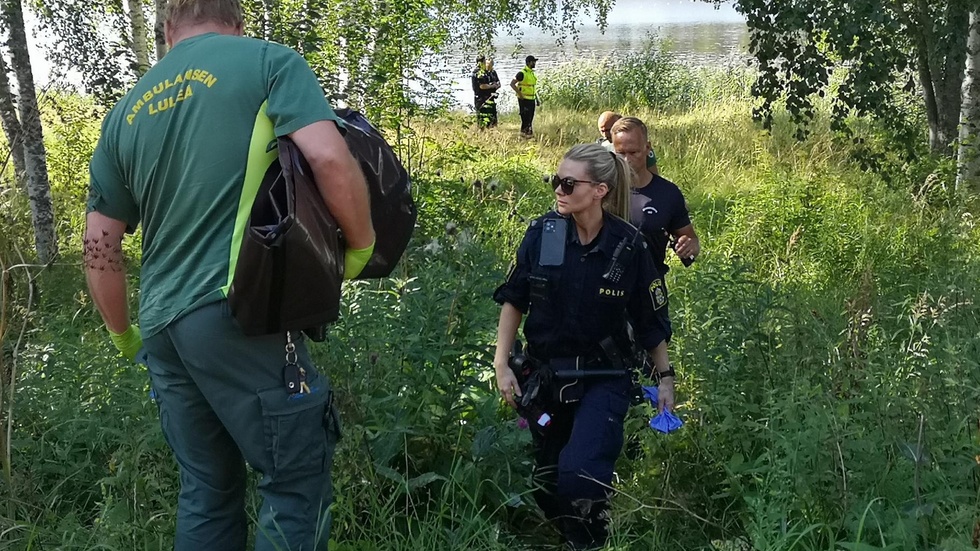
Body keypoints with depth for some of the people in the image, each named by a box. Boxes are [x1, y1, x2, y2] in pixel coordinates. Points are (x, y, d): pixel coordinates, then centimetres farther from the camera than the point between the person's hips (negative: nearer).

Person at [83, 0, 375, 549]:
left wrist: (125, 334, 31)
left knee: (207, 488, 17)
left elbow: (99, 246, 18)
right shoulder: (268, 60, 3)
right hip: (239, 313, -6)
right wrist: (362, 244, 0)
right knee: (299, 481, 2)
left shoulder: (128, 109, 19)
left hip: (162, 325, 7)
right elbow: (329, 157, -15)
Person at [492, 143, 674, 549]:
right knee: (546, 481, 14)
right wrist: (501, 364, -2)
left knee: (579, 476, -21)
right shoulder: (542, 233, -10)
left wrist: (665, 377, 3)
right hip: (544, 375, 3)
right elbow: (513, 300, 3)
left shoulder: (628, 245, -14)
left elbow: (650, 318, -1)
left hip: (603, 379, -3)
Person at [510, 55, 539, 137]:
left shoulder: (532, 73, 13)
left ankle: (529, 133, 19)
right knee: (526, 117, -8)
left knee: (530, 118, 11)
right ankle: (524, 133, 0)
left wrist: (537, 99, 20)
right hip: (524, 100, -8)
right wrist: (520, 94, -19)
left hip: (531, 99, 8)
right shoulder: (522, 73, -14)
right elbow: (512, 84, -17)